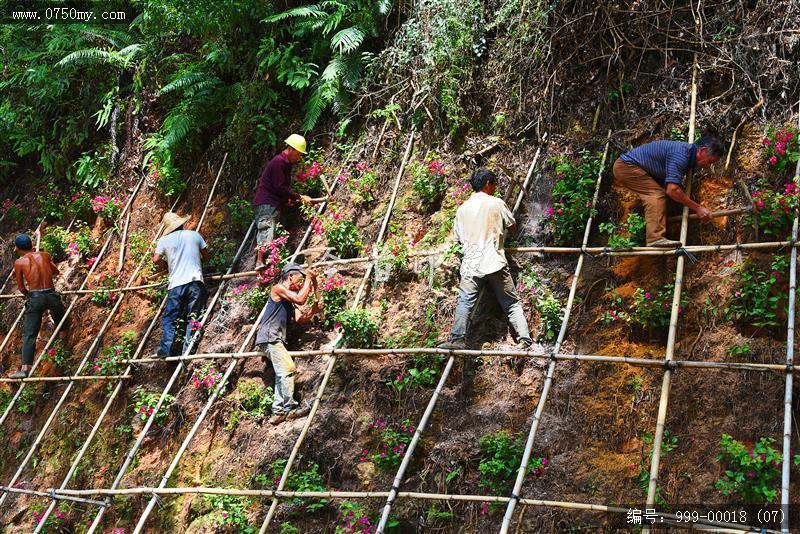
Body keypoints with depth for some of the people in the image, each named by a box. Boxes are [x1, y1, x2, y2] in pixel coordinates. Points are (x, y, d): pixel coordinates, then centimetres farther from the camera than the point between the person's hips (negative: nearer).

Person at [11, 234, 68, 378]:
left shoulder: (19, 263, 2)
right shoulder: (45, 255, 9)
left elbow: (21, 287, 9)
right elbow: (56, 271, 26)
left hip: (34, 298, -2)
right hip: (52, 295, 2)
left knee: (29, 335, -1)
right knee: (61, 323, 30)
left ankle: (25, 368, -9)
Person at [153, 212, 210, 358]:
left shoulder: (164, 240, 8)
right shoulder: (194, 235, 11)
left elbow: (156, 260, 1)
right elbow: (207, 256, 15)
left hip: (176, 285, 0)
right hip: (196, 282, 1)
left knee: (168, 319, 7)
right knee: (192, 319, 2)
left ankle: (165, 350, -5)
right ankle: (187, 352, -7)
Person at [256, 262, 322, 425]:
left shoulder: (289, 301, 25)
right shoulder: (278, 288, -3)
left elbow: (300, 319, 17)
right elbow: (300, 299, -17)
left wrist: (313, 311, -1)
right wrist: (308, 279, -7)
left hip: (276, 340, 10)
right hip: (269, 337, -10)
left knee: (283, 374, 6)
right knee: (288, 368, -18)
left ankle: (278, 411, 5)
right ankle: (290, 407, -19)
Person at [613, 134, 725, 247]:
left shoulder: (687, 150, 7)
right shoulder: (681, 154, -24)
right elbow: (672, 190, -30)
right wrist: (698, 208, -22)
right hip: (627, 165, -10)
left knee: (657, 194, 10)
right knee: (657, 194, -17)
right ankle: (655, 238, -25)